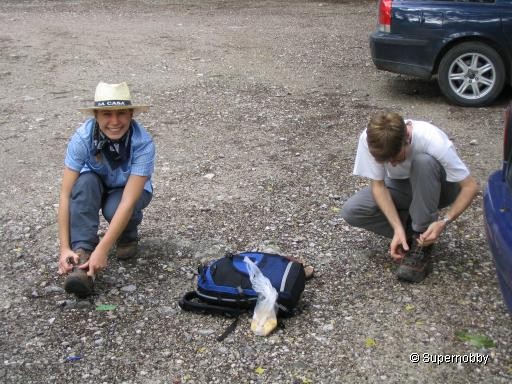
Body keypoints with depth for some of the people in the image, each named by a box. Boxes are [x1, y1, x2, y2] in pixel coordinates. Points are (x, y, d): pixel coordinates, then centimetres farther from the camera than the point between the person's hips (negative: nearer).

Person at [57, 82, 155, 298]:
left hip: (129, 190, -1)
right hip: (97, 185, 1)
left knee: (114, 208, -34)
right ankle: (82, 253, -32)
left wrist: (102, 251, -44)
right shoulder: (83, 137, -29)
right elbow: (65, 194, -30)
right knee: (85, 182, -32)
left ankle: (128, 237, 0)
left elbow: (128, 202, -38)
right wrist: (65, 248, -37)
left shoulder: (143, 143, -34)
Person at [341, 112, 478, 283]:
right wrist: (398, 228, -30)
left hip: (439, 189, -2)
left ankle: (422, 245, -23)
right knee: (350, 211, -22)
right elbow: (378, 185, -20)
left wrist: (444, 222, -37)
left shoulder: (433, 142, -35)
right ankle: (412, 230, -3)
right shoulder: (368, 139, -28)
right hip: (401, 187, 3)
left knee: (424, 161, -37)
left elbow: (470, 186, -26)